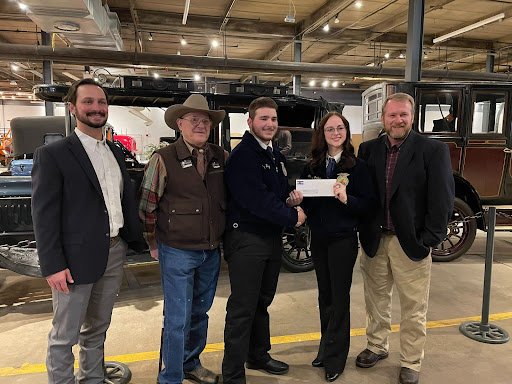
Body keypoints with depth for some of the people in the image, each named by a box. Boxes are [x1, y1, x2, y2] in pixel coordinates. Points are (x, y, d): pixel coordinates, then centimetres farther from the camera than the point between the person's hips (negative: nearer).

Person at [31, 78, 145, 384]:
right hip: (76, 258, -6)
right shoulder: (53, 154, -8)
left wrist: (137, 241, 9)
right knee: (65, 336, 9)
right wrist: (53, 266, -14)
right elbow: (44, 214, -11)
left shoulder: (116, 152, 11)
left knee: (98, 328, 21)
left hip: (115, 253, 6)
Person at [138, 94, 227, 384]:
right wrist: (154, 244, 0)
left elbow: (229, 196, 13)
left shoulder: (221, 157, 3)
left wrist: (222, 238, 10)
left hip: (212, 252, 5)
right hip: (177, 252, -5)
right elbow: (146, 205, -4)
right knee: (178, 319, 3)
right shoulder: (163, 159, -10)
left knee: (200, 313, 19)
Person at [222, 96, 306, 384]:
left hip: (273, 236, 9)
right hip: (247, 238, -8)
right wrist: (293, 216, -13)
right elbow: (256, 200, -23)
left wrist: (291, 199, -1)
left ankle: (258, 355, 40)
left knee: (263, 301, 21)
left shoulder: (276, 156, 14)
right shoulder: (242, 156, -15)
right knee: (243, 308, 0)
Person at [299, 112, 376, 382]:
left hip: (343, 239, -4)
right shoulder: (312, 166, 5)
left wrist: (346, 198, -26)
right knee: (324, 296, 16)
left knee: (339, 299, 5)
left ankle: (335, 359, 22)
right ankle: (326, 348, 34)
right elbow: (305, 201, 10)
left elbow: (369, 204, -10)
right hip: (318, 238, 4)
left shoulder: (357, 166, -7)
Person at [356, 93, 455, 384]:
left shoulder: (434, 150, -7)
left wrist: (429, 240, -12)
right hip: (374, 240, 4)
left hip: (411, 243, -3)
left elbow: (442, 200, -9)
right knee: (376, 299, 18)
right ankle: (377, 347, 39)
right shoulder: (368, 150, 4)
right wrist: (363, 231, -1)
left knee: (414, 309, 10)